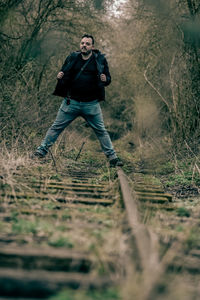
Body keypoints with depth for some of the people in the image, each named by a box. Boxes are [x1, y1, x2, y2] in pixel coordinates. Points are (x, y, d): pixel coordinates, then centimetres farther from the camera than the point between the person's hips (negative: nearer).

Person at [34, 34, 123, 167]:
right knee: (56, 127, 5)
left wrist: (105, 79, -17)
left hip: (91, 104, -1)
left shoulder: (100, 60, 2)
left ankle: (112, 157, 13)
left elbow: (108, 78, 7)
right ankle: (41, 151, 14)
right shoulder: (72, 58, 4)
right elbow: (63, 73, 14)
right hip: (71, 102, 1)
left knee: (101, 131, 5)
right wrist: (59, 76, -9)